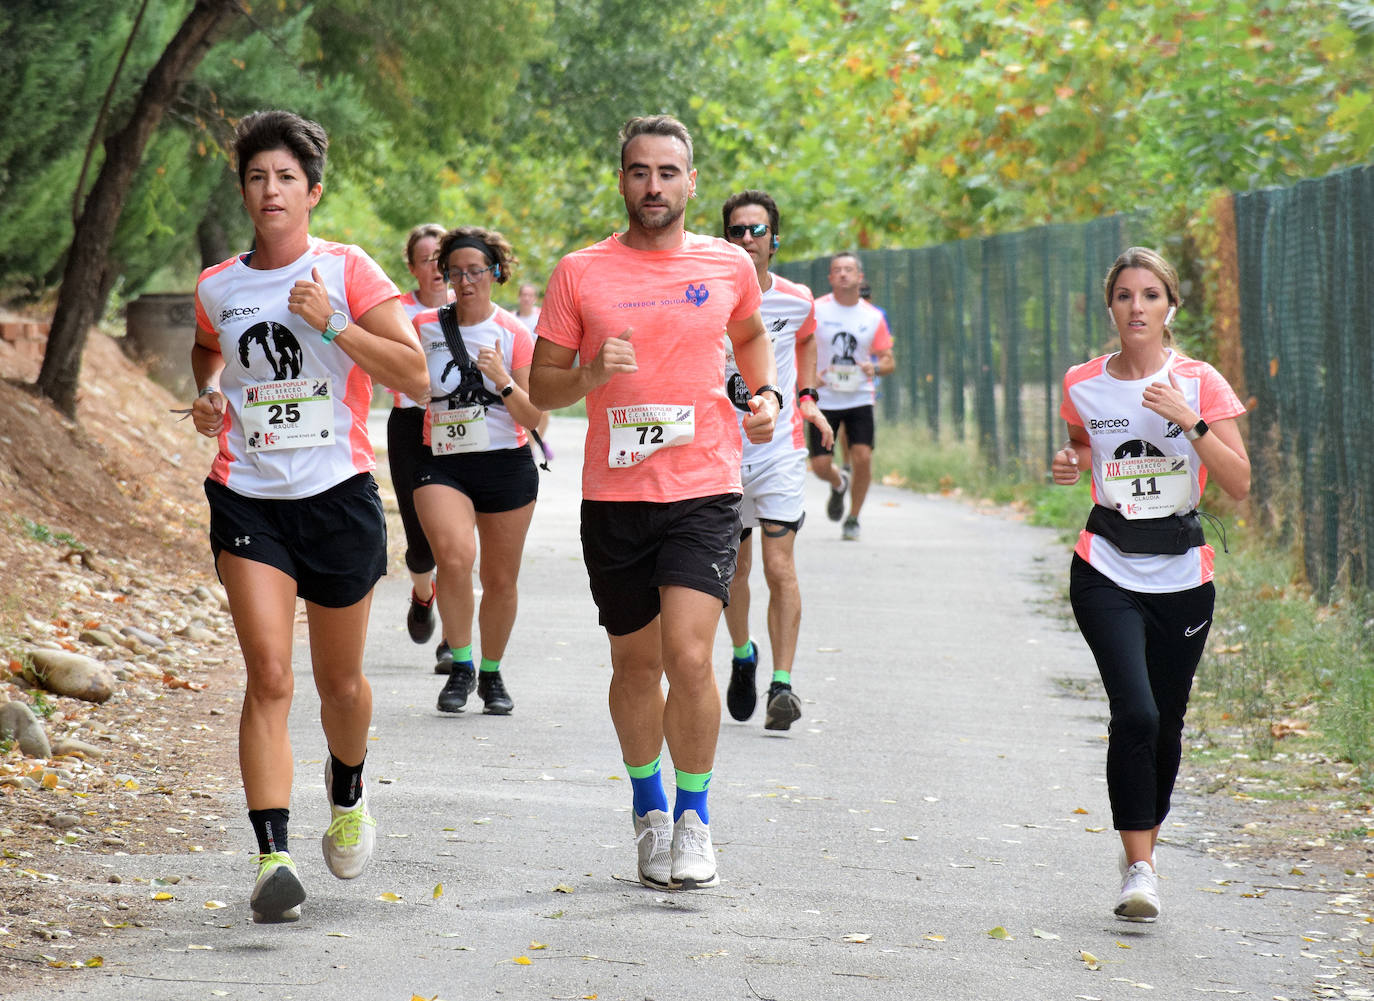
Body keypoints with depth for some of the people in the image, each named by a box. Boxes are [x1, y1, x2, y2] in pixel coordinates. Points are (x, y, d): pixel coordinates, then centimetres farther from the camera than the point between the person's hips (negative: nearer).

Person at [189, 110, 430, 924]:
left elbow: (416, 376, -10)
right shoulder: (217, 289, 6)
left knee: (341, 681, 12)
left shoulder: (348, 271, -4)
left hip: (338, 492, -1)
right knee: (269, 674, -14)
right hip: (248, 497, 1)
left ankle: (348, 797, 44)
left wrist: (332, 323, -18)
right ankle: (274, 858, -18)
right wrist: (208, 399, 8)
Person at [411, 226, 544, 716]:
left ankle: (491, 674, 28)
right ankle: (459, 666, -10)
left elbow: (533, 417, -3)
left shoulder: (514, 333, -1)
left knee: (501, 579, 7)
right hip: (442, 462, -1)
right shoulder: (425, 327, 3)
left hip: (507, 465, 1)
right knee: (454, 555, -25)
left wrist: (502, 380, -19)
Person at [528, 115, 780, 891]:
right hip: (614, 496, 1)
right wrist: (592, 374, -15)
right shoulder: (580, 273, 1)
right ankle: (649, 806, 33)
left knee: (689, 654, -15)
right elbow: (542, 386, 5)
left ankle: (694, 816, 3)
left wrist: (767, 394, 9)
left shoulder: (729, 266, 5)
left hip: (705, 489, -1)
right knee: (636, 664, 10)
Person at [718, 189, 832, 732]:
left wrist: (808, 397, 12)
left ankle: (782, 684, -9)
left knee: (780, 569, -11)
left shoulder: (797, 300, -2)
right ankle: (743, 656, 38)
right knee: (734, 568, 11)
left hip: (781, 449, -1)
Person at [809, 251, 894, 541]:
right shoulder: (816, 310, -4)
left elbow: (889, 360, 6)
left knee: (862, 457, -14)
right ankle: (839, 484, 34)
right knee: (820, 465, -5)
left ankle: (853, 519, 7)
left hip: (860, 397, 1)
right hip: (824, 398, -1)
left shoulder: (873, 316, 2)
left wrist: (875, 368, -17)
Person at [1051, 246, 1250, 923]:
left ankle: (1144, 850, 30)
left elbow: (1239, 485, -10)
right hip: (1107, 571, -1)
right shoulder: (1083, 386, 1)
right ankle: (1138, 869, -12)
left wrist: (1189, 420, -21)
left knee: (1166, 723, 8)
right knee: (1135, 713, -19)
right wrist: (1070, 464, -1)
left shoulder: (1199, 383, -4)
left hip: (1181, 575, 1)